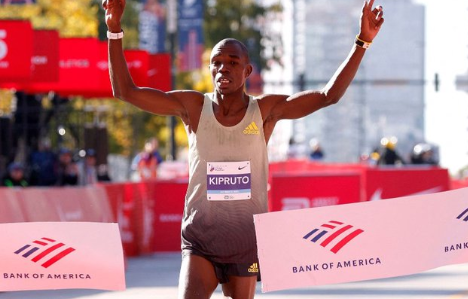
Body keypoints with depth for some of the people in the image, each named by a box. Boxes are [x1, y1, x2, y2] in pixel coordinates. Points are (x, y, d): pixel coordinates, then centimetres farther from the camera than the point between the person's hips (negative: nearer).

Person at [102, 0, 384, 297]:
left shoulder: (265, 110, -3)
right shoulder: (193, 107, -2)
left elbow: (329, 95, -9)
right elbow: (125, 90, -5)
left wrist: (363, 42, -16)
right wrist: (115, 29, -14)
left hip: (246, 242, 1)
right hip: (199, 241, -1)